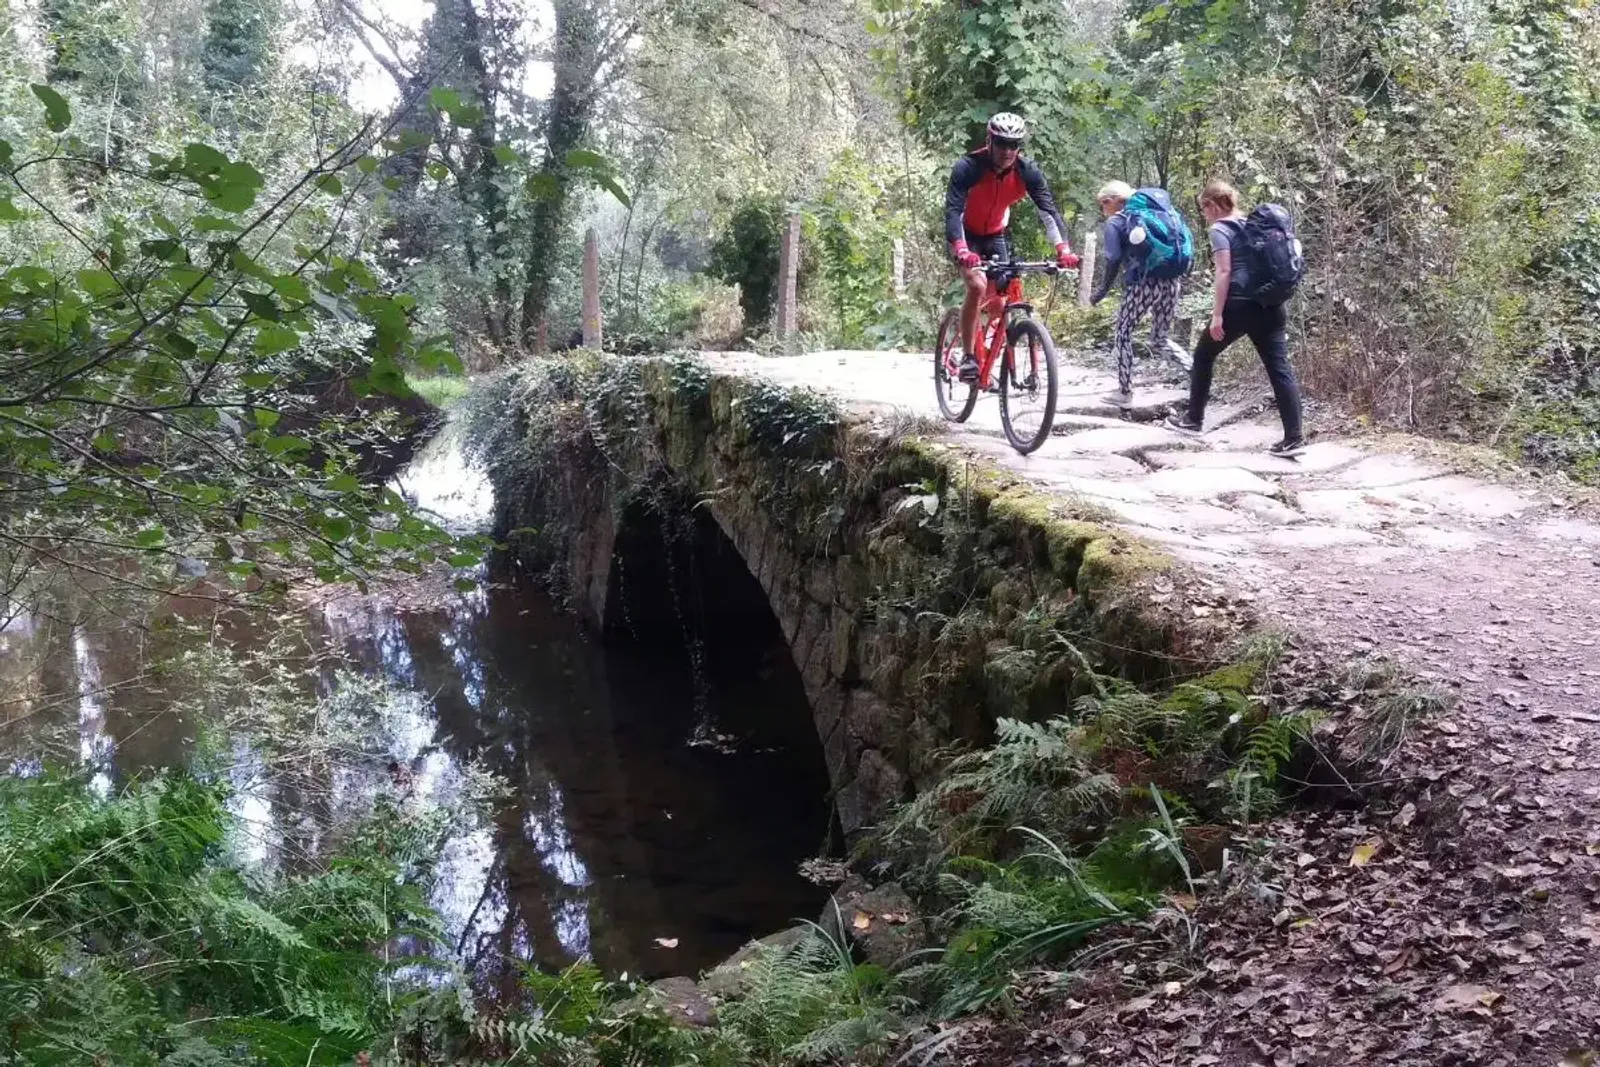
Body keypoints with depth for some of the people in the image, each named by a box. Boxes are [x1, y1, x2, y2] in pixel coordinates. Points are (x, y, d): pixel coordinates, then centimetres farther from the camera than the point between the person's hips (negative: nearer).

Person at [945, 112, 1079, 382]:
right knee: (978, 286, -27)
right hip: (966, 236, -4)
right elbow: (953, 210, -37)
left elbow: (1048, 209, -24)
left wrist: (1063, 248, -40)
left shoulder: (1027, 171, -19)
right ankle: (968, 356, -19)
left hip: (996, 236, 4)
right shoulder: (967, 168, -29)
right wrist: (962, 250, -54)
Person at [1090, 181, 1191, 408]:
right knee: (1160, 338, 18)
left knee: (1123, 335, 11)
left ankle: (1125, 393, 9)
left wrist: (1101, 292, -1)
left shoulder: (1115, 222, 3)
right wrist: (1179, 279, 22)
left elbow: (1114, 260, -8)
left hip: (1143, 283, -6)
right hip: (1171, 281, 6)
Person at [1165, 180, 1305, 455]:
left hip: (1239, 304, -7)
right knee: (1280, 368, -1)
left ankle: (1194, 420, 22)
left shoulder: (1220, 229, -2)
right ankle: (1294, 437, -9)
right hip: (1270, 304, 7)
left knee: (1203, 356, 15)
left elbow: (1224, 272, -12)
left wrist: (1217, 314, -14)